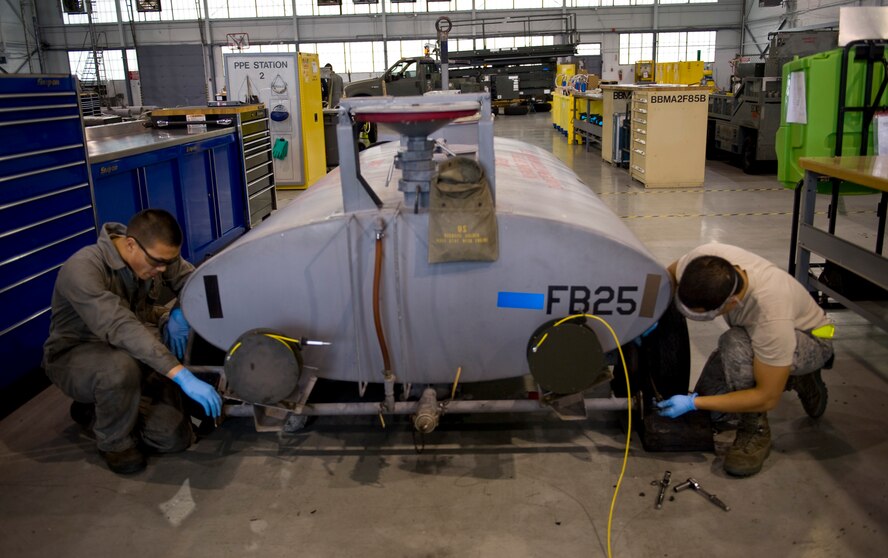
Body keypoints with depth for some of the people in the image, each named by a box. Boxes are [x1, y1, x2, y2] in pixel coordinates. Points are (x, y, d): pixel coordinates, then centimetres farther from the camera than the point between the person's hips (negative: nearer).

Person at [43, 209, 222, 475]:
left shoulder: (156, 255, -11)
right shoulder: (82, 270, -30)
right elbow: (119, 327, -42)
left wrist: (180, 313, -20)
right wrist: (181, 375, -49)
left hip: (135, 352, 6)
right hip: (74, 356, -5)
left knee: (174, 438, -9)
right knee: (121, 366, -41)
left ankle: (96, 410, 17)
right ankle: (114, 442, -9)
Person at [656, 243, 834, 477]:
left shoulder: (771, 314, -43)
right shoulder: (706, 258, -30)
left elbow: (767, 398, -33)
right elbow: (669, 274, -4)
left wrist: (693, 403, -31)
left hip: (811, 340, -7)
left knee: (734, 344, -39)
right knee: (708, 410, -2)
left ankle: (755, 431, -15)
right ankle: (798, 379, 18)